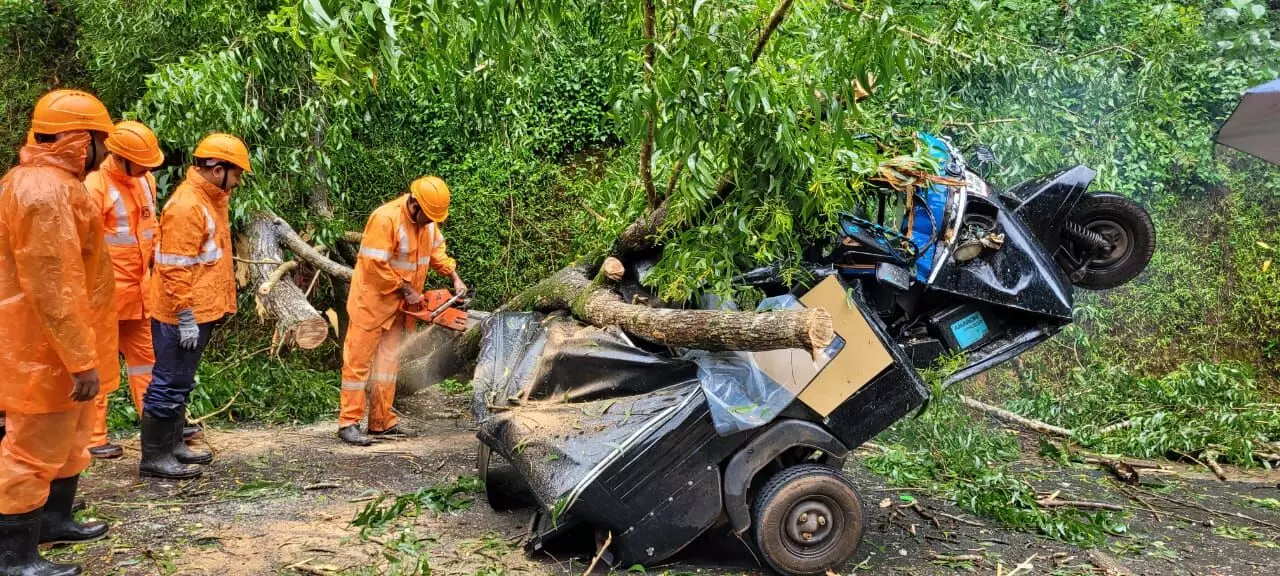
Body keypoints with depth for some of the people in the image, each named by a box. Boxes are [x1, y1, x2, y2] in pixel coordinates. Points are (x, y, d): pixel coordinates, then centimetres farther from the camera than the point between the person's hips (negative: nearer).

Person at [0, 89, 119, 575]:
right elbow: (53, 288, -27)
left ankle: (54, 520, 39)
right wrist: (81, 359, -25)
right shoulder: (44, 190, -22)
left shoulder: (50, 182, 12)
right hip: (46, 348, -11)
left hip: (60, 344, 11)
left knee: (67, 438, 23)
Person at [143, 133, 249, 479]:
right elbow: (175, 269, -22)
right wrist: (186, 319, -22)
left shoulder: (212, 198, 12)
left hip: (202, 311, 10)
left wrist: (220, 305, 20)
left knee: (181, 383, 18)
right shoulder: (186, 206, -19)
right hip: (183, 317, -10)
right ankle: (154, 458, 7)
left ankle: (172, 445, 28)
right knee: (169, 385, -2)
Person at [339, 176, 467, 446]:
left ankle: (381, 422, 17)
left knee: (389, 361, 11)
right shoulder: (385, 219, -26)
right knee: (359, 361, -1)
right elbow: (376, 267, -26)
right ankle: (348, 423, 3)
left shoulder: (428, 219, -2)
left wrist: (455, 278, 0)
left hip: (402, 305, 8)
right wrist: (407, 290, -18)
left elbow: (437, 249, 11)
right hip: (373, 301, -8)